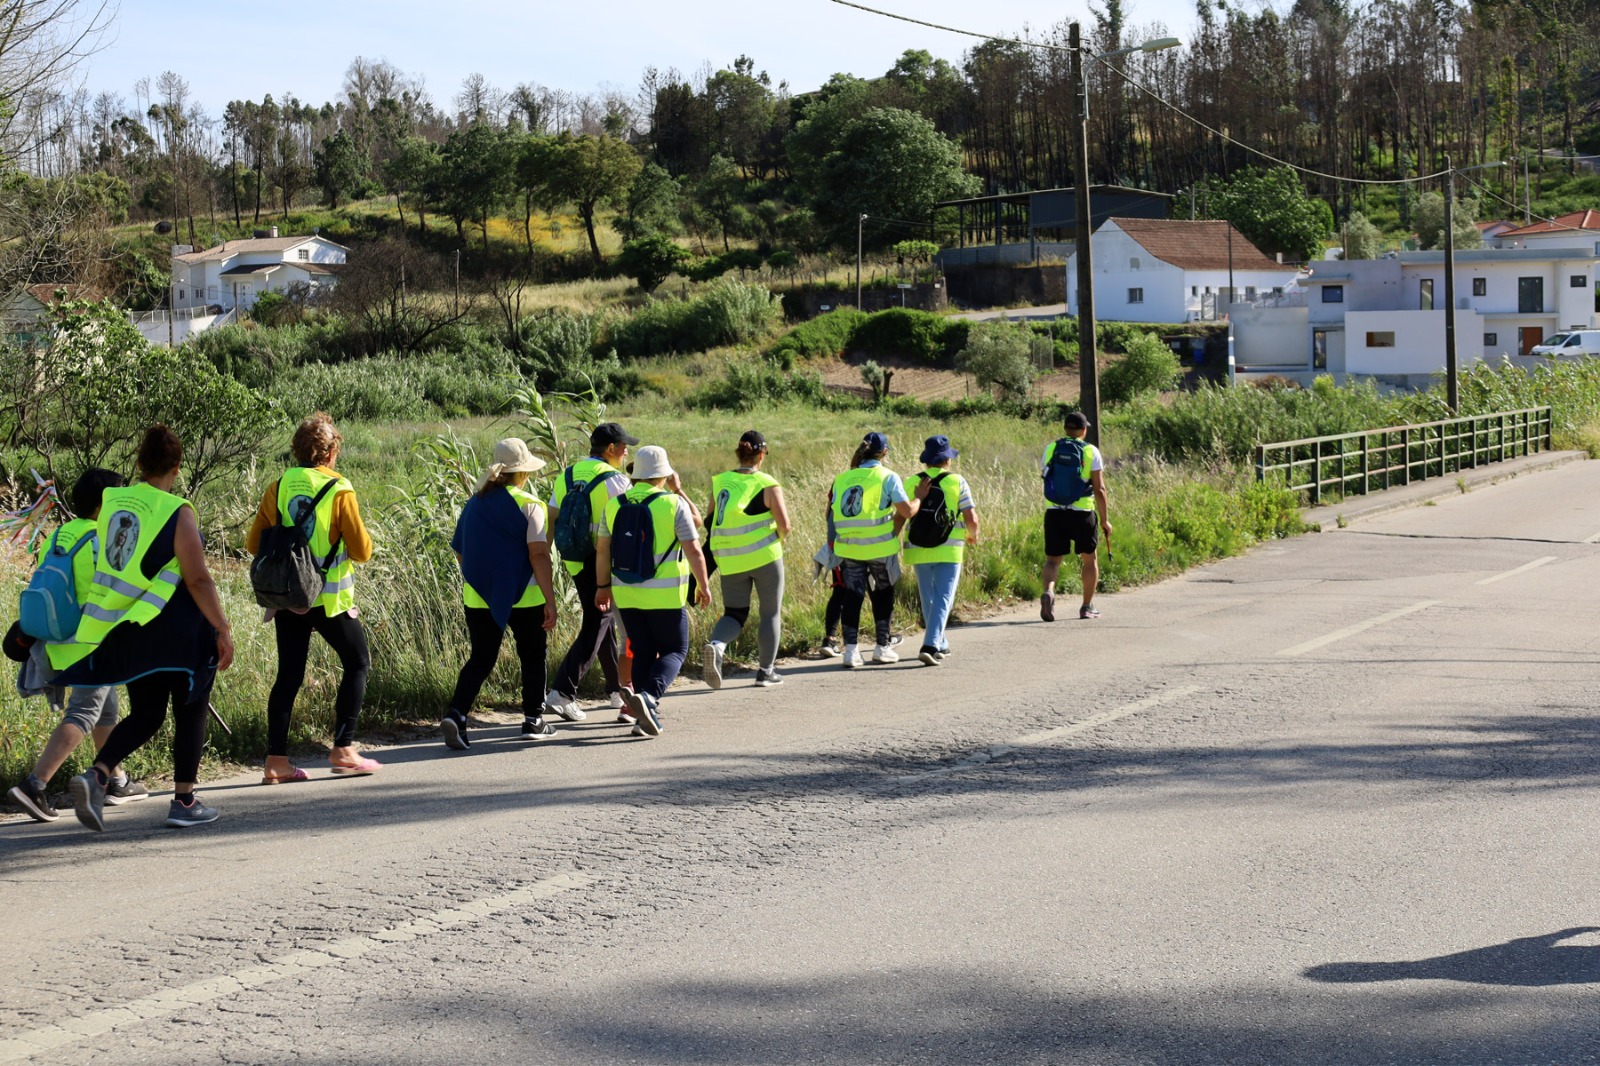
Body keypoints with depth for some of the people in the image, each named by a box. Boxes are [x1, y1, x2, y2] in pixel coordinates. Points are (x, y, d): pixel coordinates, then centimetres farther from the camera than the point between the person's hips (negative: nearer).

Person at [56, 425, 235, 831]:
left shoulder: (112, 503, 4)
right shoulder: (177, 513, -14)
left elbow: (107, 568, 13)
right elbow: (198, 580, -16)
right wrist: (223, 630, -11)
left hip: (127, 630, 6)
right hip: (177, 630, -6)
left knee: (144, 715, 15)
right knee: (190, 711, 11)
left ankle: (97, 775, -6)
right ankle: (184, 801, 12)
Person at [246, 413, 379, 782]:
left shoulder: (277, 488, 1)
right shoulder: (339, 490, -11)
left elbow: (254, 544, 6)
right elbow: (362, 550, -10)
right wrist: (352, 542, 12)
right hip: (330, 598, -4)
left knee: (288, 675, 9)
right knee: (357, 663, 12)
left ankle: (276, 759, 5)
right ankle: (343, 749, 7)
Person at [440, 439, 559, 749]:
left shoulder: (474, 503, 6)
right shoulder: (528, 505, -10)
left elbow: (460, 552, 12)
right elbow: (538, 555, -16)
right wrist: (550, 600, -14)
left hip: (478, 597, 4)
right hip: (523, 596, -4)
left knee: (481, 659, 10)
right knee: (532, 656, 14)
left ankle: (456, 713, -9)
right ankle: (533, 720, 21)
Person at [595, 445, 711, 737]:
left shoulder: (614, 505, 3)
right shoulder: (674, 504, -9)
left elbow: (602, 549, 8)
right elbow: (693, 550, -10)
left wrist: (603, 586, 18)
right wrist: (704, 586, 1)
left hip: (626, 595, 4)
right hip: (665, 595, -4)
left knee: (642, 654, 13)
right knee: (674, 651, 7)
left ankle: (647, 717, 8)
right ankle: (649, 695, -17)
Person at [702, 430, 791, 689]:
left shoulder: (719, 482, 4)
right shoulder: (768, 485, -8)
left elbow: (709, 521, 8)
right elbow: (784, 525, -10)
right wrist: (777, 539, 11)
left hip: (730, 561, 4)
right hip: (765, 556, -3)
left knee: (734, 614, 13)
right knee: (771, 612, 11)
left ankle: (716, 644, -18)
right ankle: (766, 670, 14)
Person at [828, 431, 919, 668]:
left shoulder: (842, 479, 6)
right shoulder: (888, 477, -7)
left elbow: (832, 514, 6)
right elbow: (907, 511, -11)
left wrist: (834, 542, 18)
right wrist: (920, 497, 6)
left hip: (849, 550, 3)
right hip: (881, 548, -3)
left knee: (852, 597, 6)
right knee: (883, 595, 13)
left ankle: (850, 649, -2)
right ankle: (883, 647, 19)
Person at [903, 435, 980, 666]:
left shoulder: (911, 483, 1)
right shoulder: (957, 482, -5)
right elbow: (971, 519, -7)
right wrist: (973, 535, 14)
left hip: (919, 551, 3)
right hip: (948, 551, -3)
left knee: (928, 599, 17)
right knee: (943, 599, -3)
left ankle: (940, 644, 30)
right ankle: (930, 646, -18)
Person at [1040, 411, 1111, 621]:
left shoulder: (1051, 449, 3)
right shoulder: (1091, 452, -4)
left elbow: (1044, 475, 16)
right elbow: (1099, 489, -7)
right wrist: (1104, 519, 0)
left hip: (1054, 513, 2)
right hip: (1082, 513, -2)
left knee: (1052, 560, 5)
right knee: (1090, 558, 18)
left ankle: (1048, 592, -25)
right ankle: (1087, 607, 22)